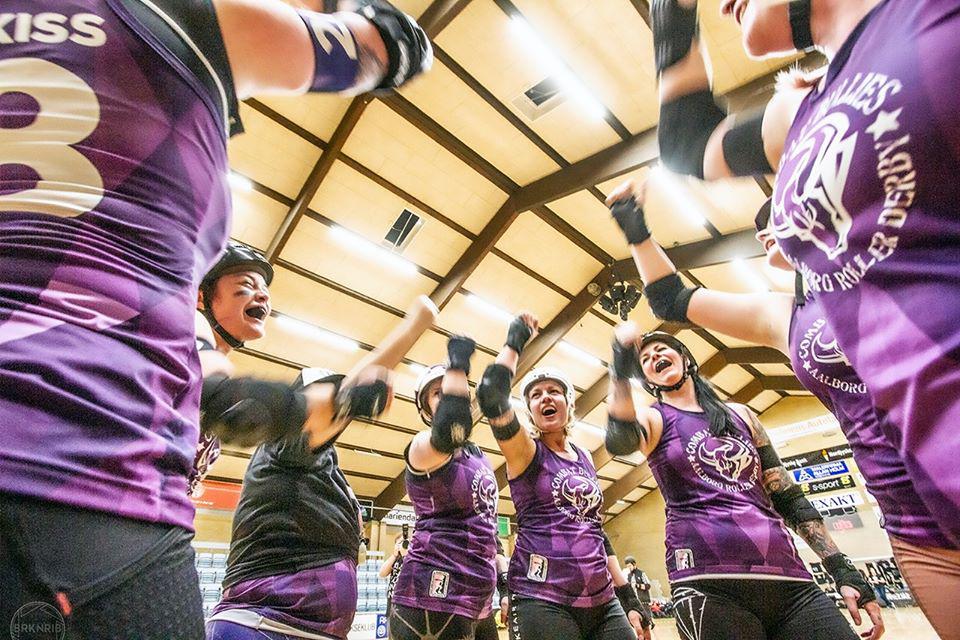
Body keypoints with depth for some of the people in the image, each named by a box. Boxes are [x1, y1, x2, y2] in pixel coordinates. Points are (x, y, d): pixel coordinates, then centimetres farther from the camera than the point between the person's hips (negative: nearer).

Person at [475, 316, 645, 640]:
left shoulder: (585, 458, 13)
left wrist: (627, 595, 15)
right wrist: (516, 340, -13)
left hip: (603, 602, 6)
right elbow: (490, 394, -23)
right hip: (542, 601, -5)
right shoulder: (525, 451, -4)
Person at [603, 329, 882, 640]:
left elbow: (789, 497, 18)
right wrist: (621, 369, -32)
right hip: (708, 583, -4)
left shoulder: (740, 415, 18)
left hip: (787, 576, 5)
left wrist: (845, 572, 11)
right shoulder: (653, 418, 6)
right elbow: (619, 441, -20)